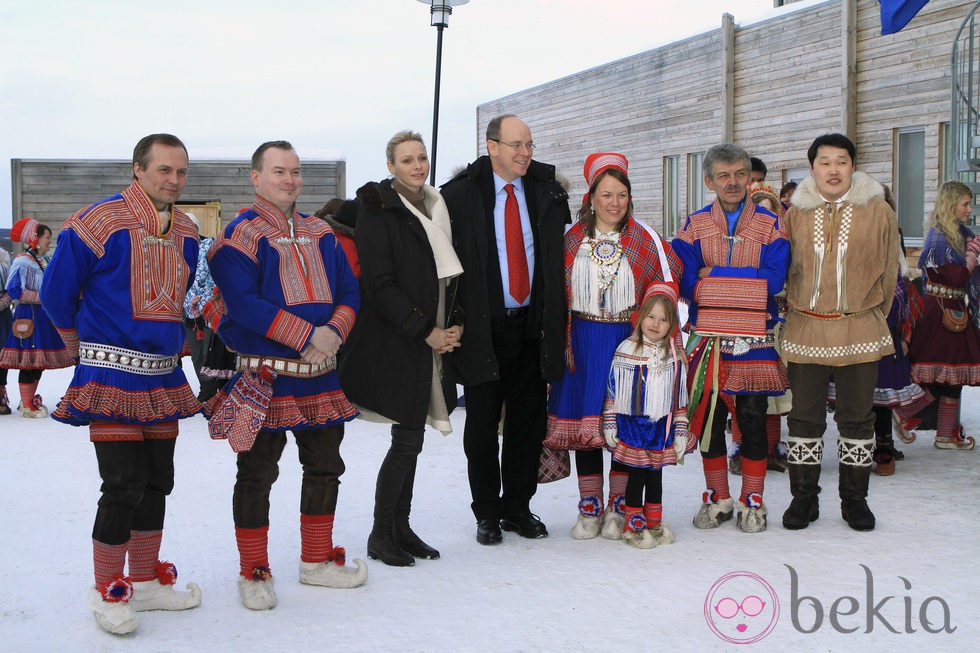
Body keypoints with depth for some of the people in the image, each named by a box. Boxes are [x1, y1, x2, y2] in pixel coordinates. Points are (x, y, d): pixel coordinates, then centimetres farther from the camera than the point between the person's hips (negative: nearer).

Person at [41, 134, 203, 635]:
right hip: (111, 376, -6)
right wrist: (88, 344, 8)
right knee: (124, 485, -7)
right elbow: (57, 292, -4)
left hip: (163, 377, 7)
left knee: (158, 481, 12)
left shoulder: (185, 233, 8)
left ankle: (145, 581, 26)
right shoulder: (100, 221, -12)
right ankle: (108, 591, 11)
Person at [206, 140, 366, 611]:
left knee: (325, 467, 15)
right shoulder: (241, 235, -8)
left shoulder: (321, 234, 12)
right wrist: (306, 336, -22)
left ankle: (317, 561, 31)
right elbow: (244, 303, -19)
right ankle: (254, 573, 15)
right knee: (257, 475, 2)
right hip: (265, 378, -6)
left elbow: (349, 292, 8)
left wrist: (335, 330, -13)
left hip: (321, 376, 6)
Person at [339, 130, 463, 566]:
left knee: (412, 438, 10)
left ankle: (400, 528, 20)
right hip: (395, 342, -7)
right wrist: (425, 331, -15)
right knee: (407, 440, -6)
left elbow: (451, 274, 18)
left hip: (434, 341, 7)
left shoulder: (436, 207, 14)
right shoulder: (379, 210, -8)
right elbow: (380, 284, -14)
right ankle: (380, 535, 7)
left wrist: (455, 325, 4)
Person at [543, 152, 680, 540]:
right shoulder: (573, 238, 4)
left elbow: (665, 286, 1)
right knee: (583, 418, 5)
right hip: (582, 341, 2)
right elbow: (558, 290, 8)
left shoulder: (644, 239, -1)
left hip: (627, 341, -1)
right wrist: (562, 340, 3)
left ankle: (618, 507, 15)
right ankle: (589, 508, 15)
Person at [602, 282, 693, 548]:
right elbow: (612, 391, -2)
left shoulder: (674, 355, 2)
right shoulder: (625, 350, -6)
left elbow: (680, 396, 7)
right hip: (632, 426, -3)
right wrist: (609, 425, -4)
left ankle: (653, 523, 25)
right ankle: (634, 524, 14)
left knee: (656, 476, 13)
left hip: (662, 427, 3)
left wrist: (681, 431, 6)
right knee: (636, 475, 3)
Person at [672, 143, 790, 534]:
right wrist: (747, 283, -16)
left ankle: (752, 501, 16)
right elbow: (684, 281, -8)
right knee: (709, 416, 7)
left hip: (755, 339, -1)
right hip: (707, 336, 1)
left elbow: (774, 279, -12)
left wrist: (713, 276, -12)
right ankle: (717, 499, 20)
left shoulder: (770, 225, 3)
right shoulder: (694, 226, 6)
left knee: (753, 418, 3)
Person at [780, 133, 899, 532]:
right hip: (805, 330, 1)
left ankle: (854, 498, 21)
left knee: (857, 417, 8)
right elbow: (781, 267, 13)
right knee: (804, 416, 7)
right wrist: (797, 313, 11)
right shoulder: (796, 214, 4)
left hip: (860, 331, -1)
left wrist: (873, 318, 11)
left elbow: (889, 271, 8)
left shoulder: (878, 211, 0)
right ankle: (803, 498, 19)